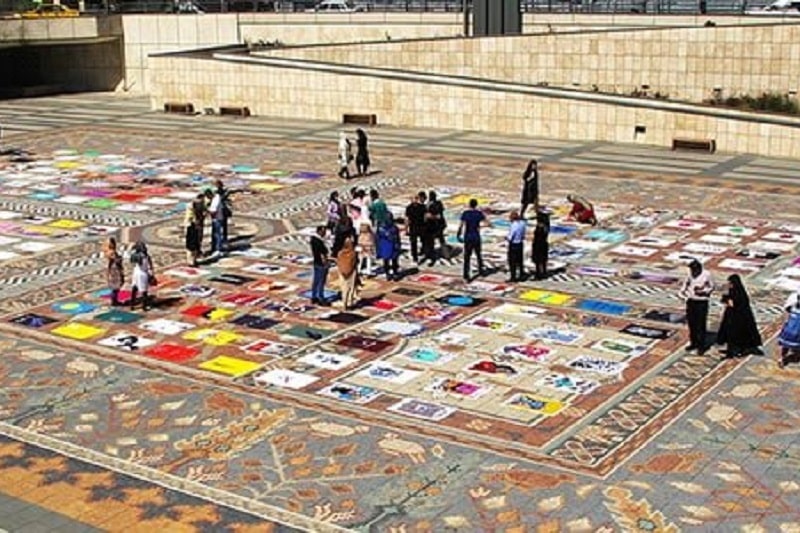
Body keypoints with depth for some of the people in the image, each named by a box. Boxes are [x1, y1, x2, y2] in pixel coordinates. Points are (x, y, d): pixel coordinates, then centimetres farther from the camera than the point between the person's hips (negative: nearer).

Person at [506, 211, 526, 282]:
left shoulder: (513, 225, -24)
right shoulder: (522, 223, -1)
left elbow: (510, 237, -18)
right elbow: (523, 235, 8)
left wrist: (507, 237, 1)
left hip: (513, 245, -8)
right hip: (520, 243, 8)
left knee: (512, 261, 3)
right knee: (519, 260, 18)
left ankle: (513, 277, 7)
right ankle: (522, 275, 25)